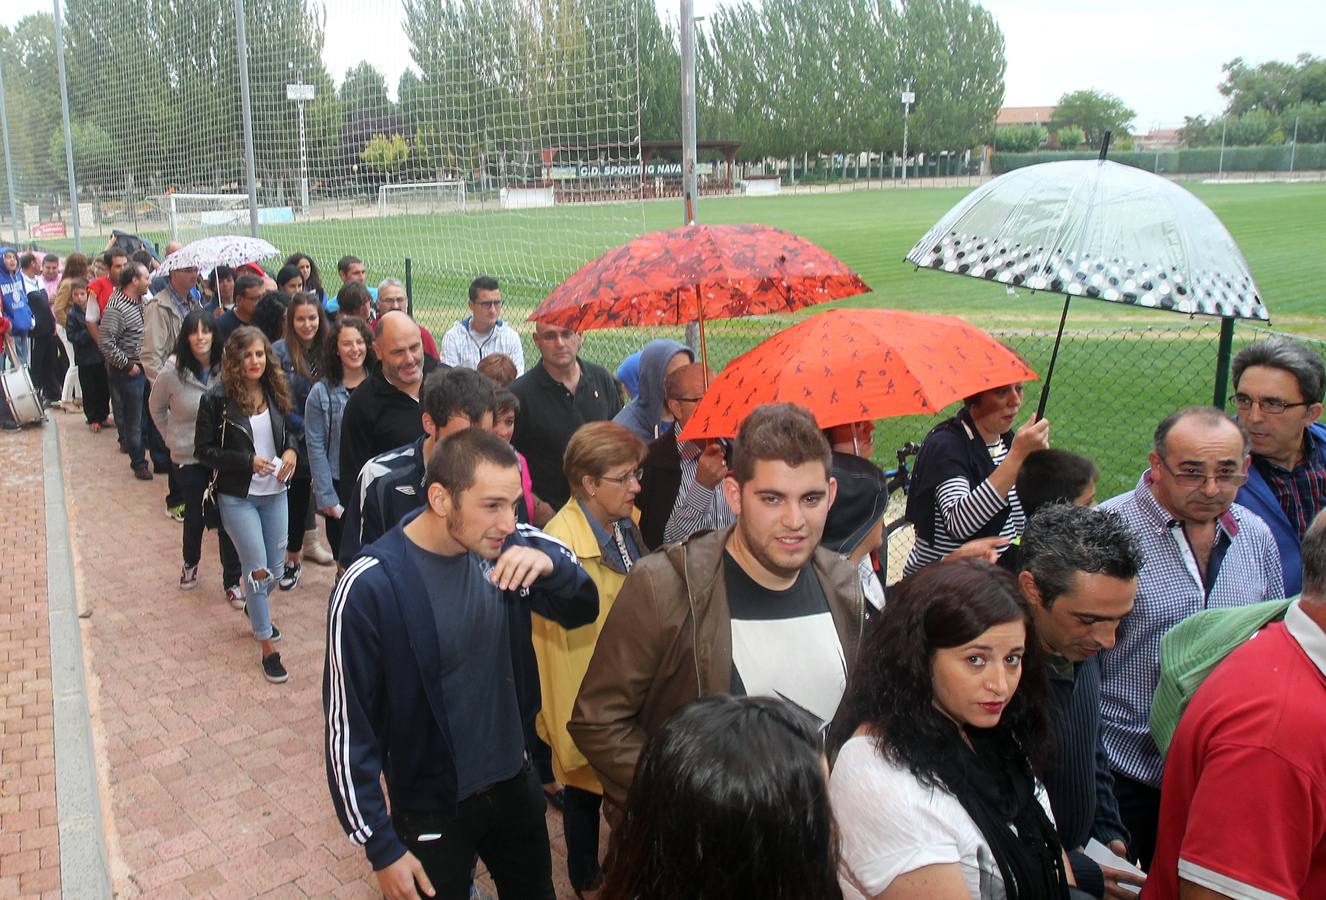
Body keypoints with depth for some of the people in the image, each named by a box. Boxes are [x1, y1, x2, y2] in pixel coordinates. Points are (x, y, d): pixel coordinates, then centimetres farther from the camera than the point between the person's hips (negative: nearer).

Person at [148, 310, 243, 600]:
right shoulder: (172, 372, -13)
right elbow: (156, 407, 6)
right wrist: (172, 439, 5)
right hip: (188, 459, 0)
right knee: (195, 516, 15)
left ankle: (232, 582, 17)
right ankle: (190, 563, 44)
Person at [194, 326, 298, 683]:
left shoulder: (275, 391, 1)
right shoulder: (217, 398, -13)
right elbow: (203, 450, -9)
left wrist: (291, 450, -5)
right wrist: (247, 461, -19)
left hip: (275, 492, 5)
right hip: (237, 497, -5)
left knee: (275, 567, 13)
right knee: (258, 569, -5)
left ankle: (255, 608, 46)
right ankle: (267, 647, 8)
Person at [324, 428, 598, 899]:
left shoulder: (505, 548, -12)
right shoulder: (369, 588, -25)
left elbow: (582, 609, -3)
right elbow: (348, 727, -17)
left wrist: (551, 563, -26)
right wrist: (381, 847, -11)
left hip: (514, 781, 5)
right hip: (431, 811, -4)